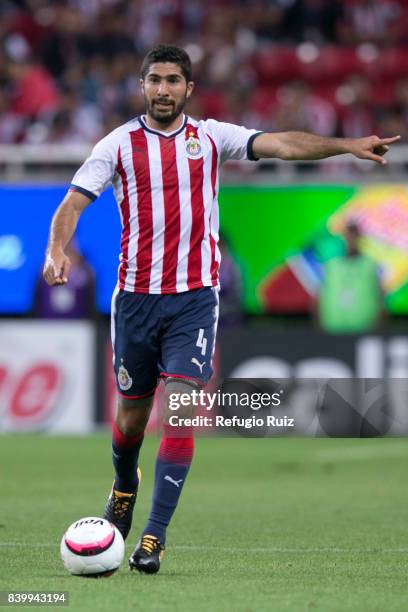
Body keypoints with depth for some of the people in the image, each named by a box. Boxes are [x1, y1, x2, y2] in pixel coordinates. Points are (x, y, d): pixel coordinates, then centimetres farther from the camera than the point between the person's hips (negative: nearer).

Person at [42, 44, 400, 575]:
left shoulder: (211, 137, 4)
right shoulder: (119, 144, 2)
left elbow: (282, 145, -4)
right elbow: (74, 202, -5)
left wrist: (347, 145, -17)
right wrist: (56, 251, -24)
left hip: (196, 298, 0)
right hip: (136, 297, 0)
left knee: (179, 412, -13)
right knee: (131, 414, 11)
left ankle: (155, 535, -11)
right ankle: (124, 488, 43)